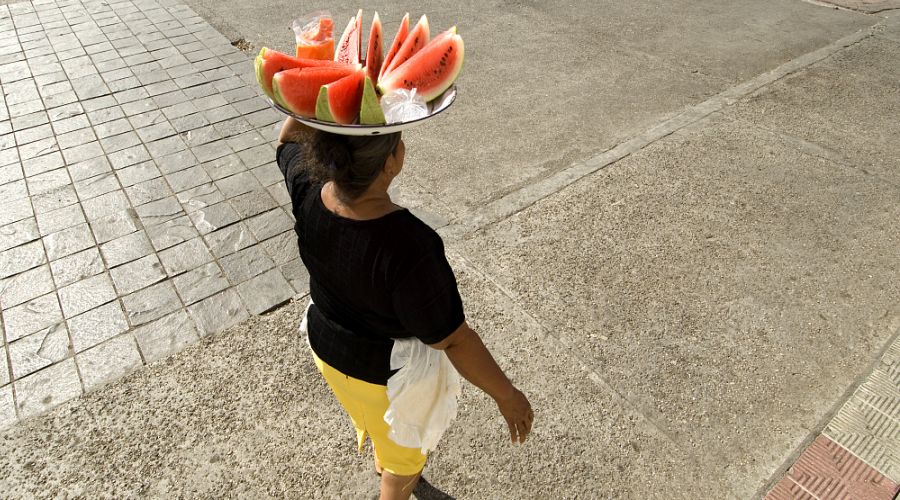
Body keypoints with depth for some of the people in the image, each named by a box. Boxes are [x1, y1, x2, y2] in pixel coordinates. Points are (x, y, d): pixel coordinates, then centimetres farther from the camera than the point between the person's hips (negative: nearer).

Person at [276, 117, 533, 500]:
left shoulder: (309, 193, -23)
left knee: (369, 413, 38)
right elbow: (453, 340, -30)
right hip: (389, 374, -6)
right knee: (406, 454, 27)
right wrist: (507, 395, -16)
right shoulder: (409, 248, -41)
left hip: (327, 348, 7)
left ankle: (382, 461, 69)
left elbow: (290, 139, 0)